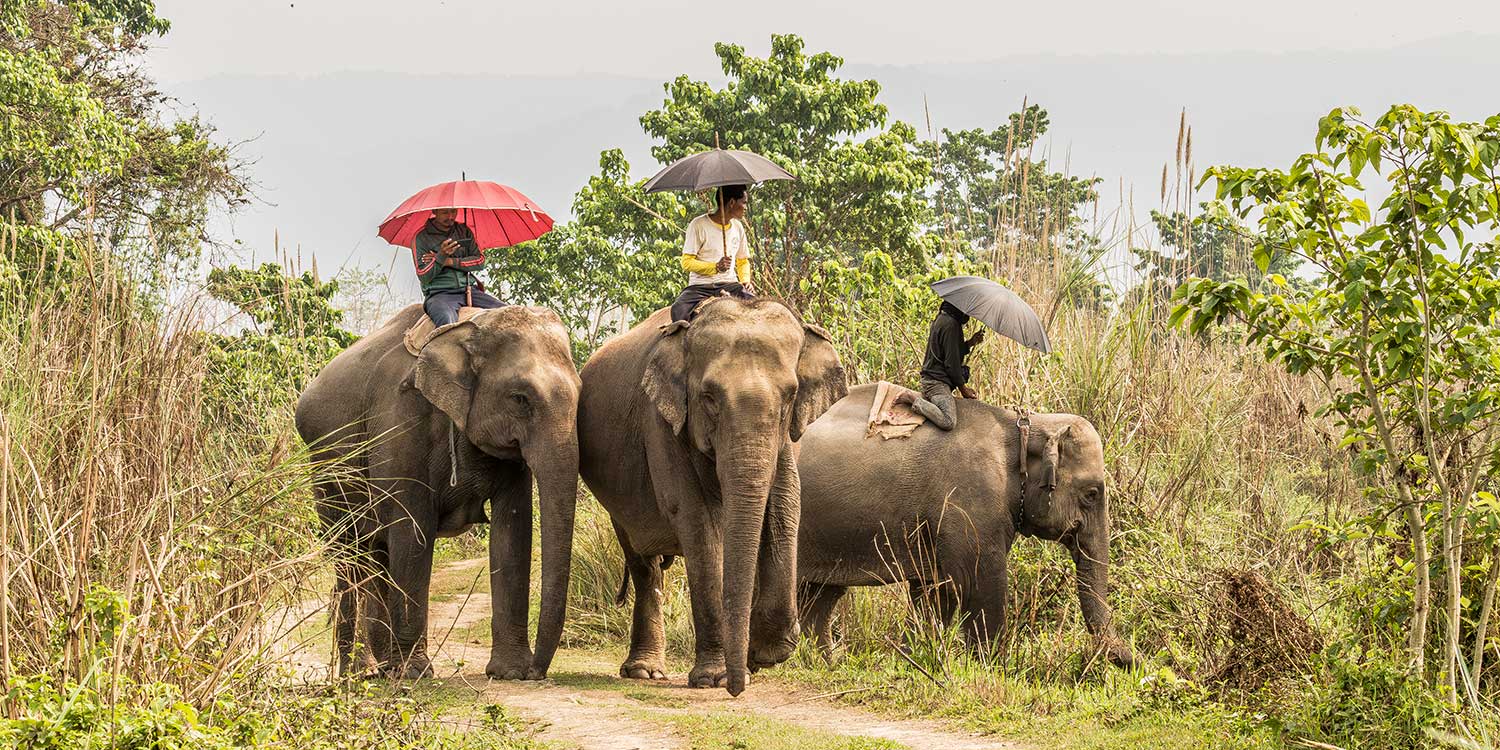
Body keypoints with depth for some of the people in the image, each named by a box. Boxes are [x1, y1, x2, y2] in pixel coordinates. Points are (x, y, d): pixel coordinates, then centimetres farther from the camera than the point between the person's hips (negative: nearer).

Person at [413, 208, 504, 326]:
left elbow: (480, 261, 6)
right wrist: (441, 257, -22)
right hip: (439, 294, -5)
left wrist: (451, 262, -6)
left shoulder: (463, 231, 15)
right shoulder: (421, 237, 1)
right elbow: (424, 277, -5)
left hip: (469, 290, 5)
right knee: (447, 321, -39)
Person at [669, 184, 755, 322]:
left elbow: (743, 261, 26)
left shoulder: (737, 227, 17)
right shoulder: (699, 225, -3)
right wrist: (716, 267, -20)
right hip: (700, 285, -4)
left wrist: (746, 280, 3)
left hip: (729, 285, 4)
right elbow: (687, 263, -6)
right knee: (679, 310, -34)